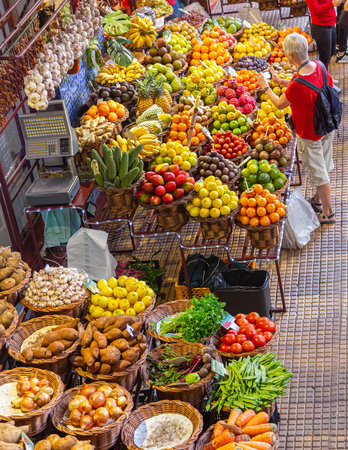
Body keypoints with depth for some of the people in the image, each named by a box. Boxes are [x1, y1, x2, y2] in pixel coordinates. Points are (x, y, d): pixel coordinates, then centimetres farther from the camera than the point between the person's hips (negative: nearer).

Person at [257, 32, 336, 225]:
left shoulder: (297, 85, -35)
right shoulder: (319, 66, -11)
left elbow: (280, 104, -14)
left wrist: (265, 87, 1)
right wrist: (281, 82, 15)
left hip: (310, 135, -8)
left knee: (318, 172, 9)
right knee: (324, 166, 24)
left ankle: (328, 213, 24)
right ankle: (318, 200, 47)